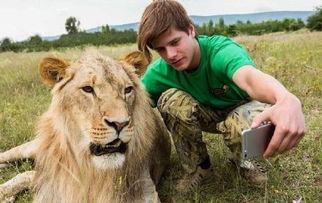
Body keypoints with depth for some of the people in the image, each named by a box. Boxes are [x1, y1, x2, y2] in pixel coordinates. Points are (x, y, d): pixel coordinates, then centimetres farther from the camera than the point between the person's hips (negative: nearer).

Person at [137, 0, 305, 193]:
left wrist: (287, 101, -78)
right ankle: (199, 166, -4)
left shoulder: (220, 50, -35)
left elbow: (249, 76, -57)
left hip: (243, 107, -3)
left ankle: (245, 162, 0)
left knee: (241, 123, -39)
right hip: (209, 113, 3)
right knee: (170, 100, -26)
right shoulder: (159, 72, -19)